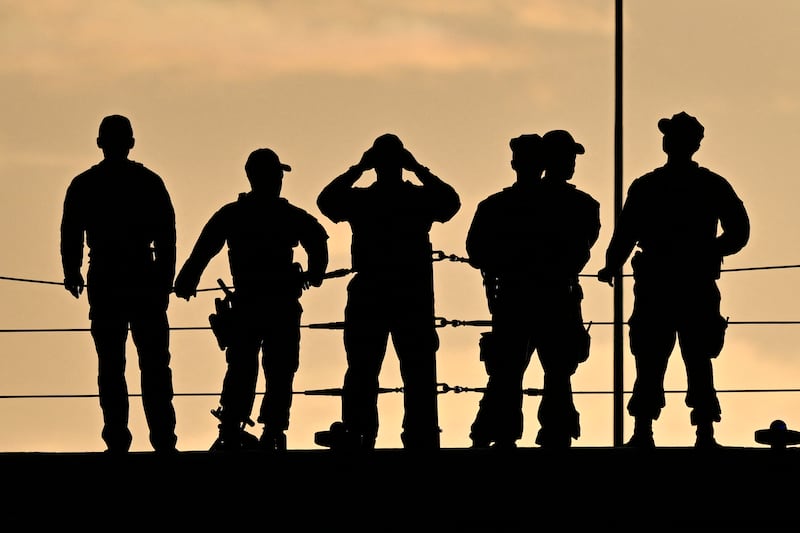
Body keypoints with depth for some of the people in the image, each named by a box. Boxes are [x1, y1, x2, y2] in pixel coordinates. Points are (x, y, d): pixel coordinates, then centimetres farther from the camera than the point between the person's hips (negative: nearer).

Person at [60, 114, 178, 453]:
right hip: (145, 283, 0)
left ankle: (117, 441, -4)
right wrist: (165, 281, 7)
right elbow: (166, 237, 1)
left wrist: (72, 274, 19)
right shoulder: (150, 183, 2)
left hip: (104, 285, 0)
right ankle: (163, 440, -4)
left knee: (110, 365, 3)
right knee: (154, 365, 3)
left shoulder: (83, 186, 2)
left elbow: (70, 235, 4)